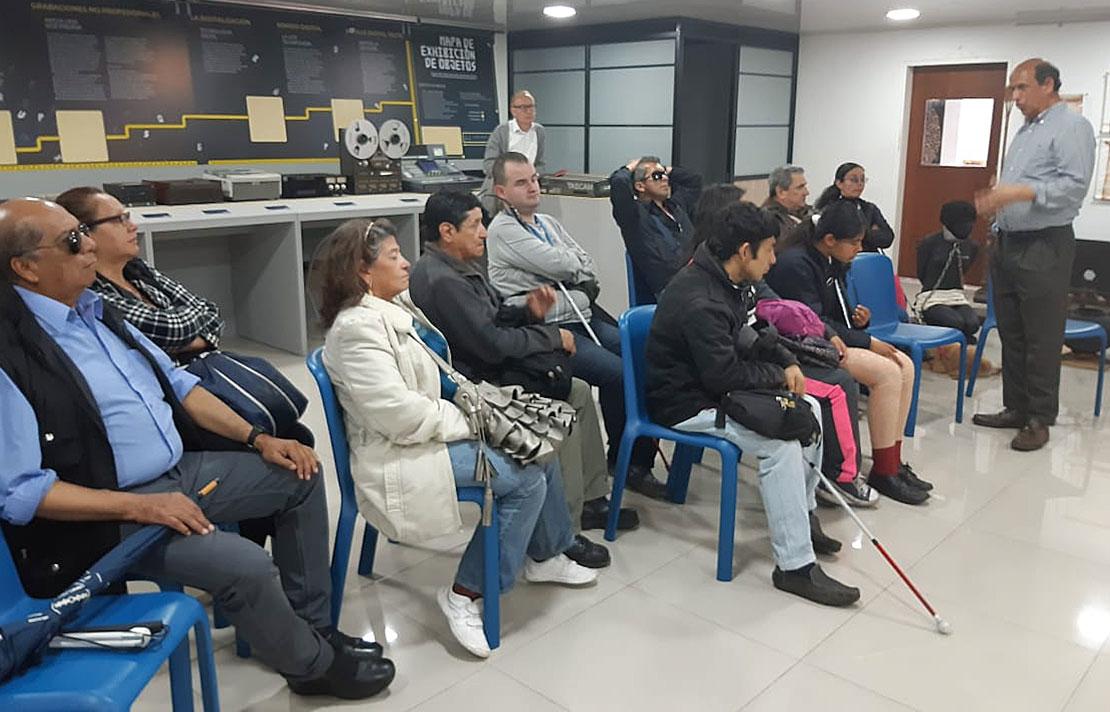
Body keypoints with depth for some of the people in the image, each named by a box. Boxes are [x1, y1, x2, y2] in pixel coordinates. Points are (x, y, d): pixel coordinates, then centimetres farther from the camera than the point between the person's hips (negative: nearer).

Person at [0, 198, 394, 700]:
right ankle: (314, 665, 4)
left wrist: (256, 439, 5)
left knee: (300, 477, 6)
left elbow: (175, 383, 13)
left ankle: (311, 626, 15)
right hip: (111, 514, -9)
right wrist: (138, 507, -23)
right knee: (246, 565, -26)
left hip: (180, 471, 9)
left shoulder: (95, 310, 7)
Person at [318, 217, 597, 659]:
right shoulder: (357, 327, -20)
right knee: (526, 479, -16)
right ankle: (465, 594, -5)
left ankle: (544, 555, 26)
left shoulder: (396, 307, 10)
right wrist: (469, 420, -16)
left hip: (428, 431, 10)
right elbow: (399, 414, -26)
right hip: (400, 456, -10)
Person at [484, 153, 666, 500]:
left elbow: (588, 268, 15)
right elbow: (558, 265, -13)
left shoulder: (548, 223, 22)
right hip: (548, 328, -7)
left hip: (585, 318, 8)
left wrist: (568, 266, -4)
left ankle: (641, 461, -3)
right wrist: (575, 261, 8)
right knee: (617, 373, -24)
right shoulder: (503, 230, -4)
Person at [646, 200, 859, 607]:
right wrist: (777, 375, -11)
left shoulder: (729, 283, 4)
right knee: (780, 439, -26)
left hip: (717, 386, 10)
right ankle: (795, 567, -19)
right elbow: (724, 375, -29)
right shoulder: (700, 301, -28)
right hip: (687, 402, -10)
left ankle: (803, 514, 21)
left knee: (808, 408, 7)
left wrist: (787, 362, 3)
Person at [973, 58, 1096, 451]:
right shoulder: (1025, 131, 20)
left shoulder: (1072, 127, -7)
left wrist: (1020, 192, -25)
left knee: (1041, 339, -4)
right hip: (1009, 243, 9)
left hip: (1044, 247, -9)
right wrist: (995, 200, 8)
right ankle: (1015, 407, 22)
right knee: (1011, 334, 12)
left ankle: (1039, 419, 4)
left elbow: (1075, 185, -19)